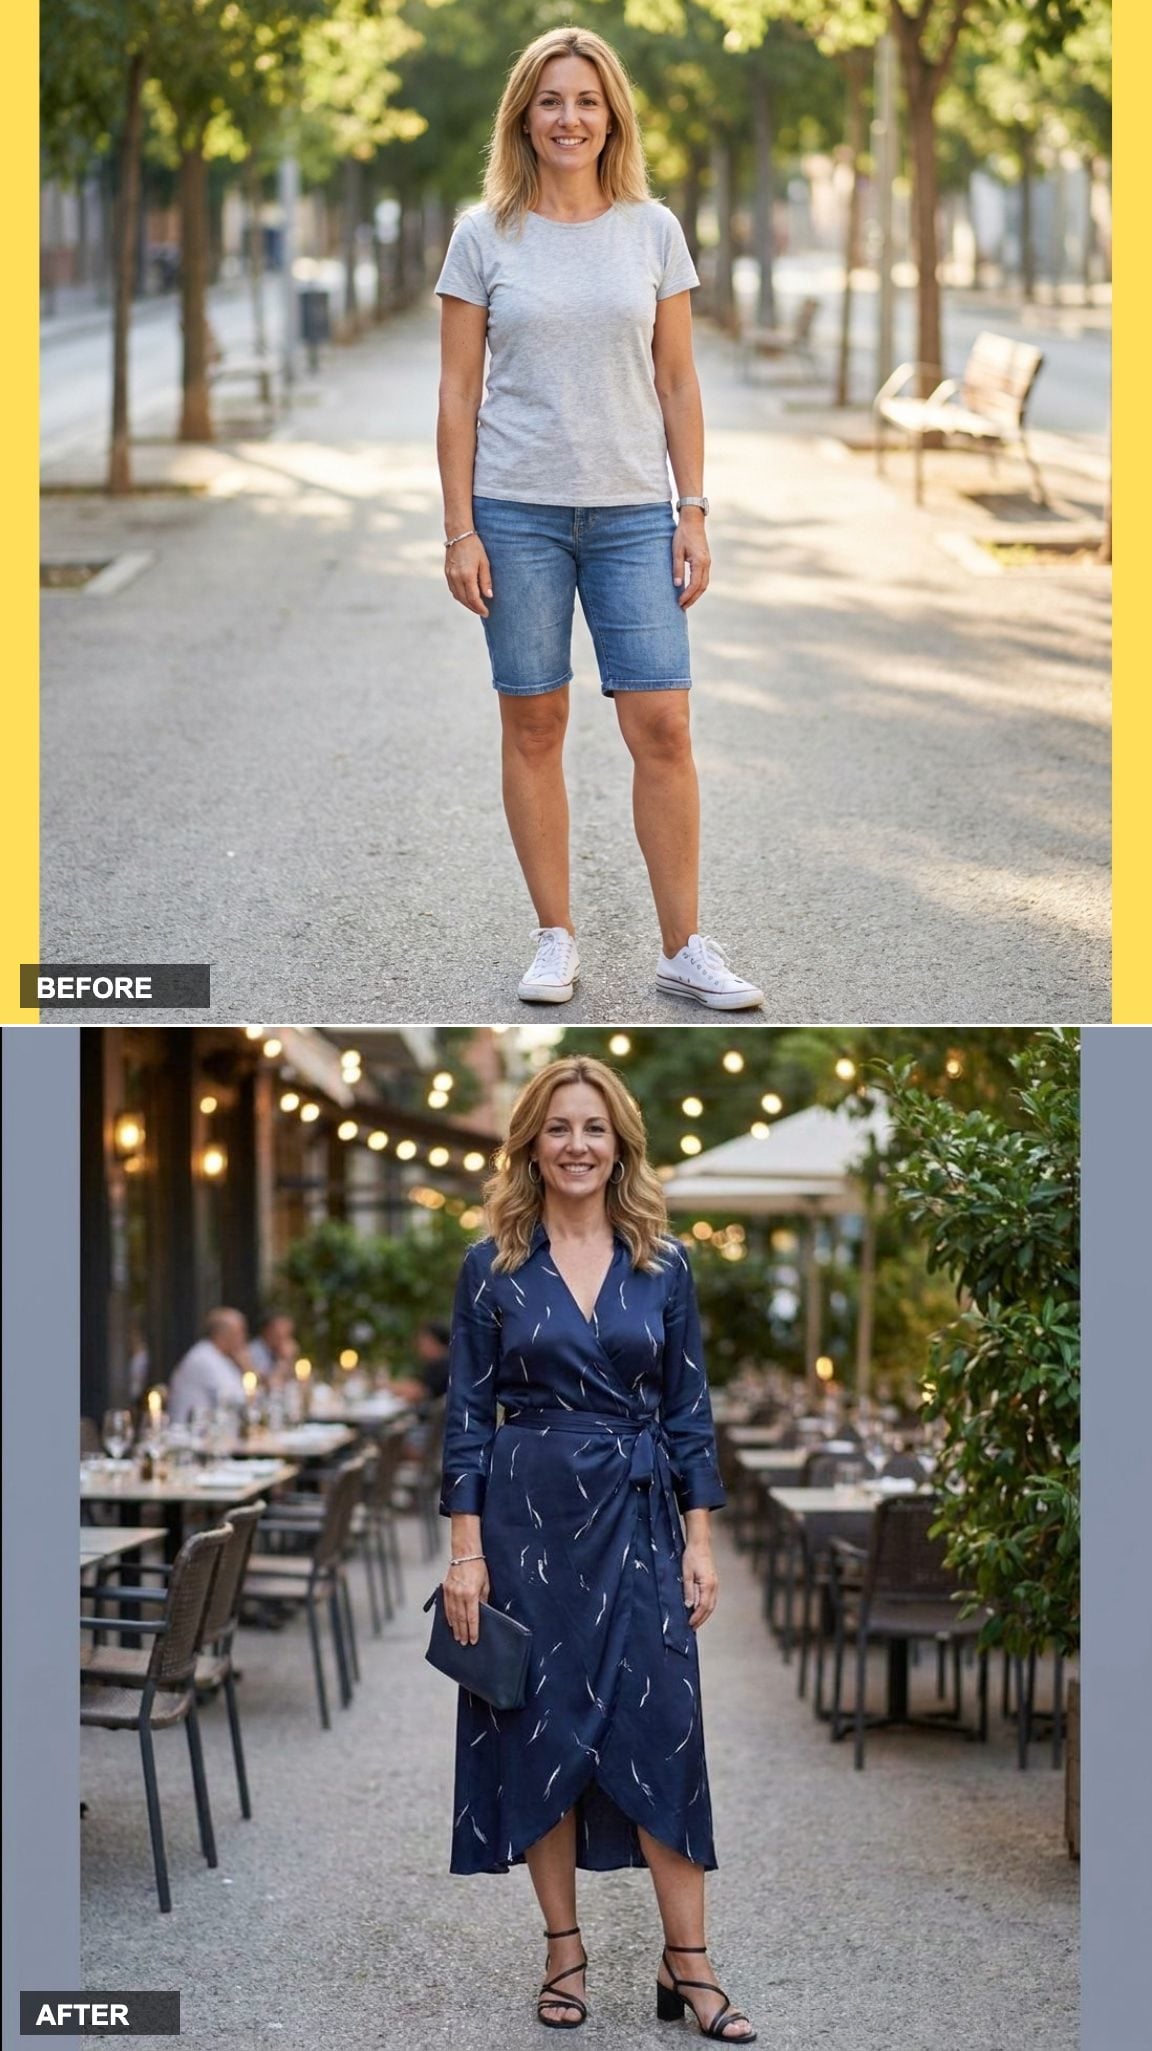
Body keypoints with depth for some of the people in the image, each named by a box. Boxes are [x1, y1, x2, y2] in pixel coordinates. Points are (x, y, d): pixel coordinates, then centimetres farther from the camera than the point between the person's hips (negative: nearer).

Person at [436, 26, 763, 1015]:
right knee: (534, 725, 4)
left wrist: (694, 512, 2)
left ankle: (684, 947, 5)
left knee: (662, 725, -3)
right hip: (516, 511, -1)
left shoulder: (653, 230, 6)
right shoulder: (484, 237, 2)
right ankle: (557, 940, 15)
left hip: (633, 511, 1)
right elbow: (458, 393, 2)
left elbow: (678, 386, 8)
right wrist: (459, 530, -4)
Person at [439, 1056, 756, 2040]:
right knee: (540, 1731, 3)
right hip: (528, 1516, 0)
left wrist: (700, 1542, 0)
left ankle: (688, 1962, 3)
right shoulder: (492, 1266, 0)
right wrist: (466, 1552, -7)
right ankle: (564, 1952, 16)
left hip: (638, 1516, 1)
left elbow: (689, 1408, 6)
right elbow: (467, 1413, 0)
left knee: (660, 1730, -3)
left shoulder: (664, 1265, 4)